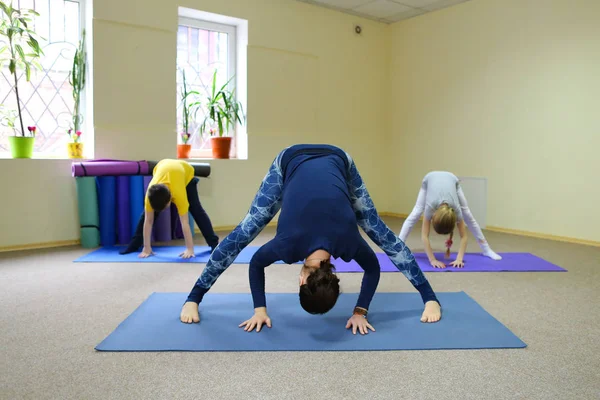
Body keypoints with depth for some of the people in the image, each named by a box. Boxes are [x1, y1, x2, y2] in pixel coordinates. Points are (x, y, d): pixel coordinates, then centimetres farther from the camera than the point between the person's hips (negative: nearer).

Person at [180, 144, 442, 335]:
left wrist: (360, 311, -10)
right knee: (244, 231, -3)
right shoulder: (289, 243, -29)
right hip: (291, 160, -1)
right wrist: (260, 309, -9)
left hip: (337, 160, 1)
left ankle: (429, 297, 15)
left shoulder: (347, 240, -27)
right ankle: (194, 297, 10)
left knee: (380, 232, 3)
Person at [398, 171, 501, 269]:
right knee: (415, 214, -11)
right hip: (430, 179, -1)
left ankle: (486, 249, 11)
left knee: (468, 216, 0)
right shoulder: (430, 206, -42)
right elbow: (424, 236, -39)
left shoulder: (456, 208, -38)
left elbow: (463, 236, -31)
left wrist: (459, 259, -41)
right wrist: (433, 260, -44)